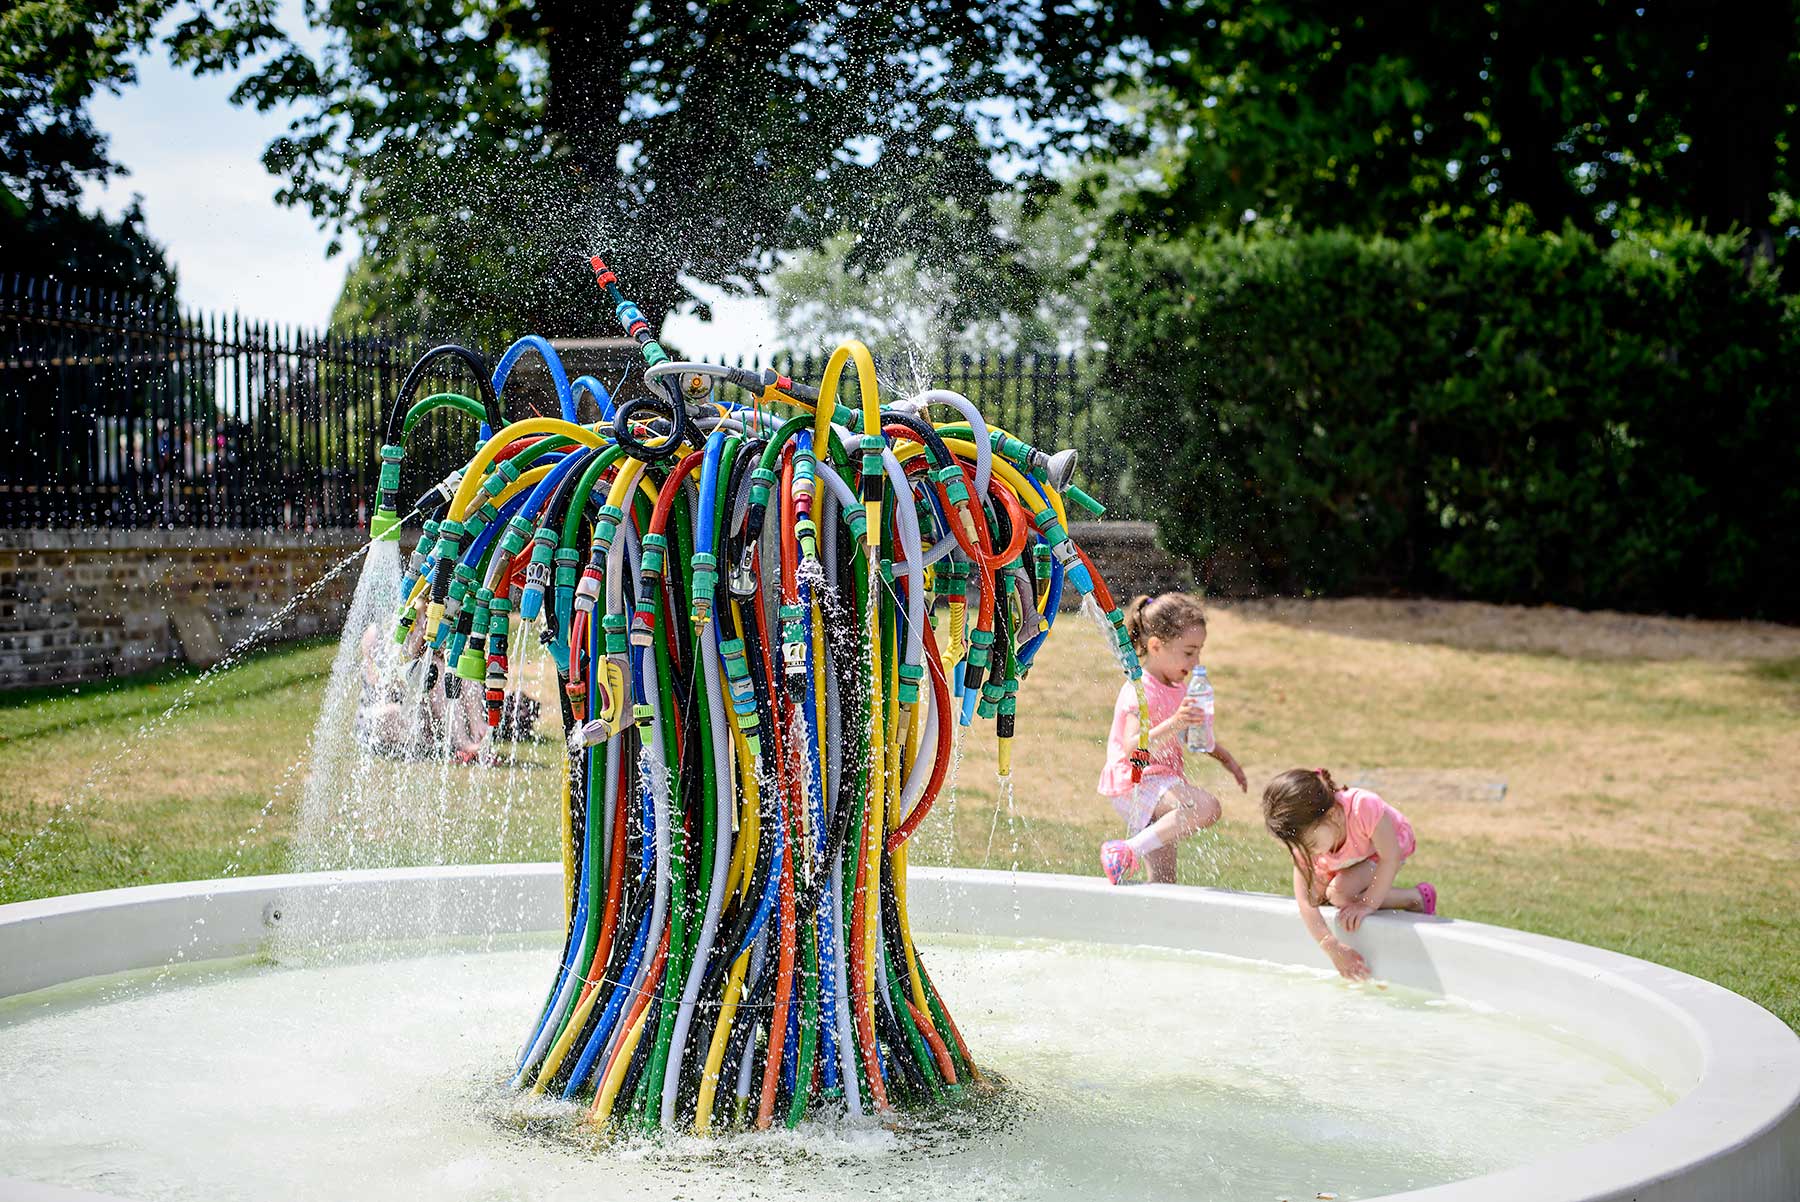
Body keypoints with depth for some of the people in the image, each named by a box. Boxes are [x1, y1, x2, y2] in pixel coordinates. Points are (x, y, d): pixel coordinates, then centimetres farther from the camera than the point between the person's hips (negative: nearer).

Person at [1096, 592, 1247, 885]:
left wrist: (1226, 757, 25)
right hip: (1135, 783, -10)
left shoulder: (1178, 688, 14)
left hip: (1163, 780, 10)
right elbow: (1133, 747, -31)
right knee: (1206, 807, -32)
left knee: (1164, 882, 10)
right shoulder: (1141, 691, -18)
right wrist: (1173, 724, -44)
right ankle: (1129, 852, -31)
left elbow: (1193, 733, 33)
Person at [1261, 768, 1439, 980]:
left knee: (1339, 893, -27)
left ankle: (1417, 898, -11)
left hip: (1389, 848, -5)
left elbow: (1390, 859, -32)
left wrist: (1369, 904, -33)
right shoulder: (1306, 837, -29)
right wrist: (1332, 947, -38)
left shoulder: (1364, 808, -44)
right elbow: (1306, 902, -29)